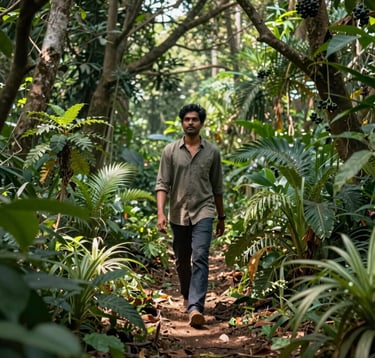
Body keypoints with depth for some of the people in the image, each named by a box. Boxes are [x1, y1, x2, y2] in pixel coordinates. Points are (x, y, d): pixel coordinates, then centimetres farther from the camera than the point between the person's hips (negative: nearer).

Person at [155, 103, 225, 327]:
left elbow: (218, 188, 10)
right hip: (178, 214, 2)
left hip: (203, 212, -2)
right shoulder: (170, 151, 3)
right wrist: (161, 213, -13)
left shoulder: (212, 152, 4)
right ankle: (188, 296, 37)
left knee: (200, 258, -15)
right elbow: (162, 184, -1)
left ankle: (195, 308, -22)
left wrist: (221, 217, 13)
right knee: (182, 262, 14)